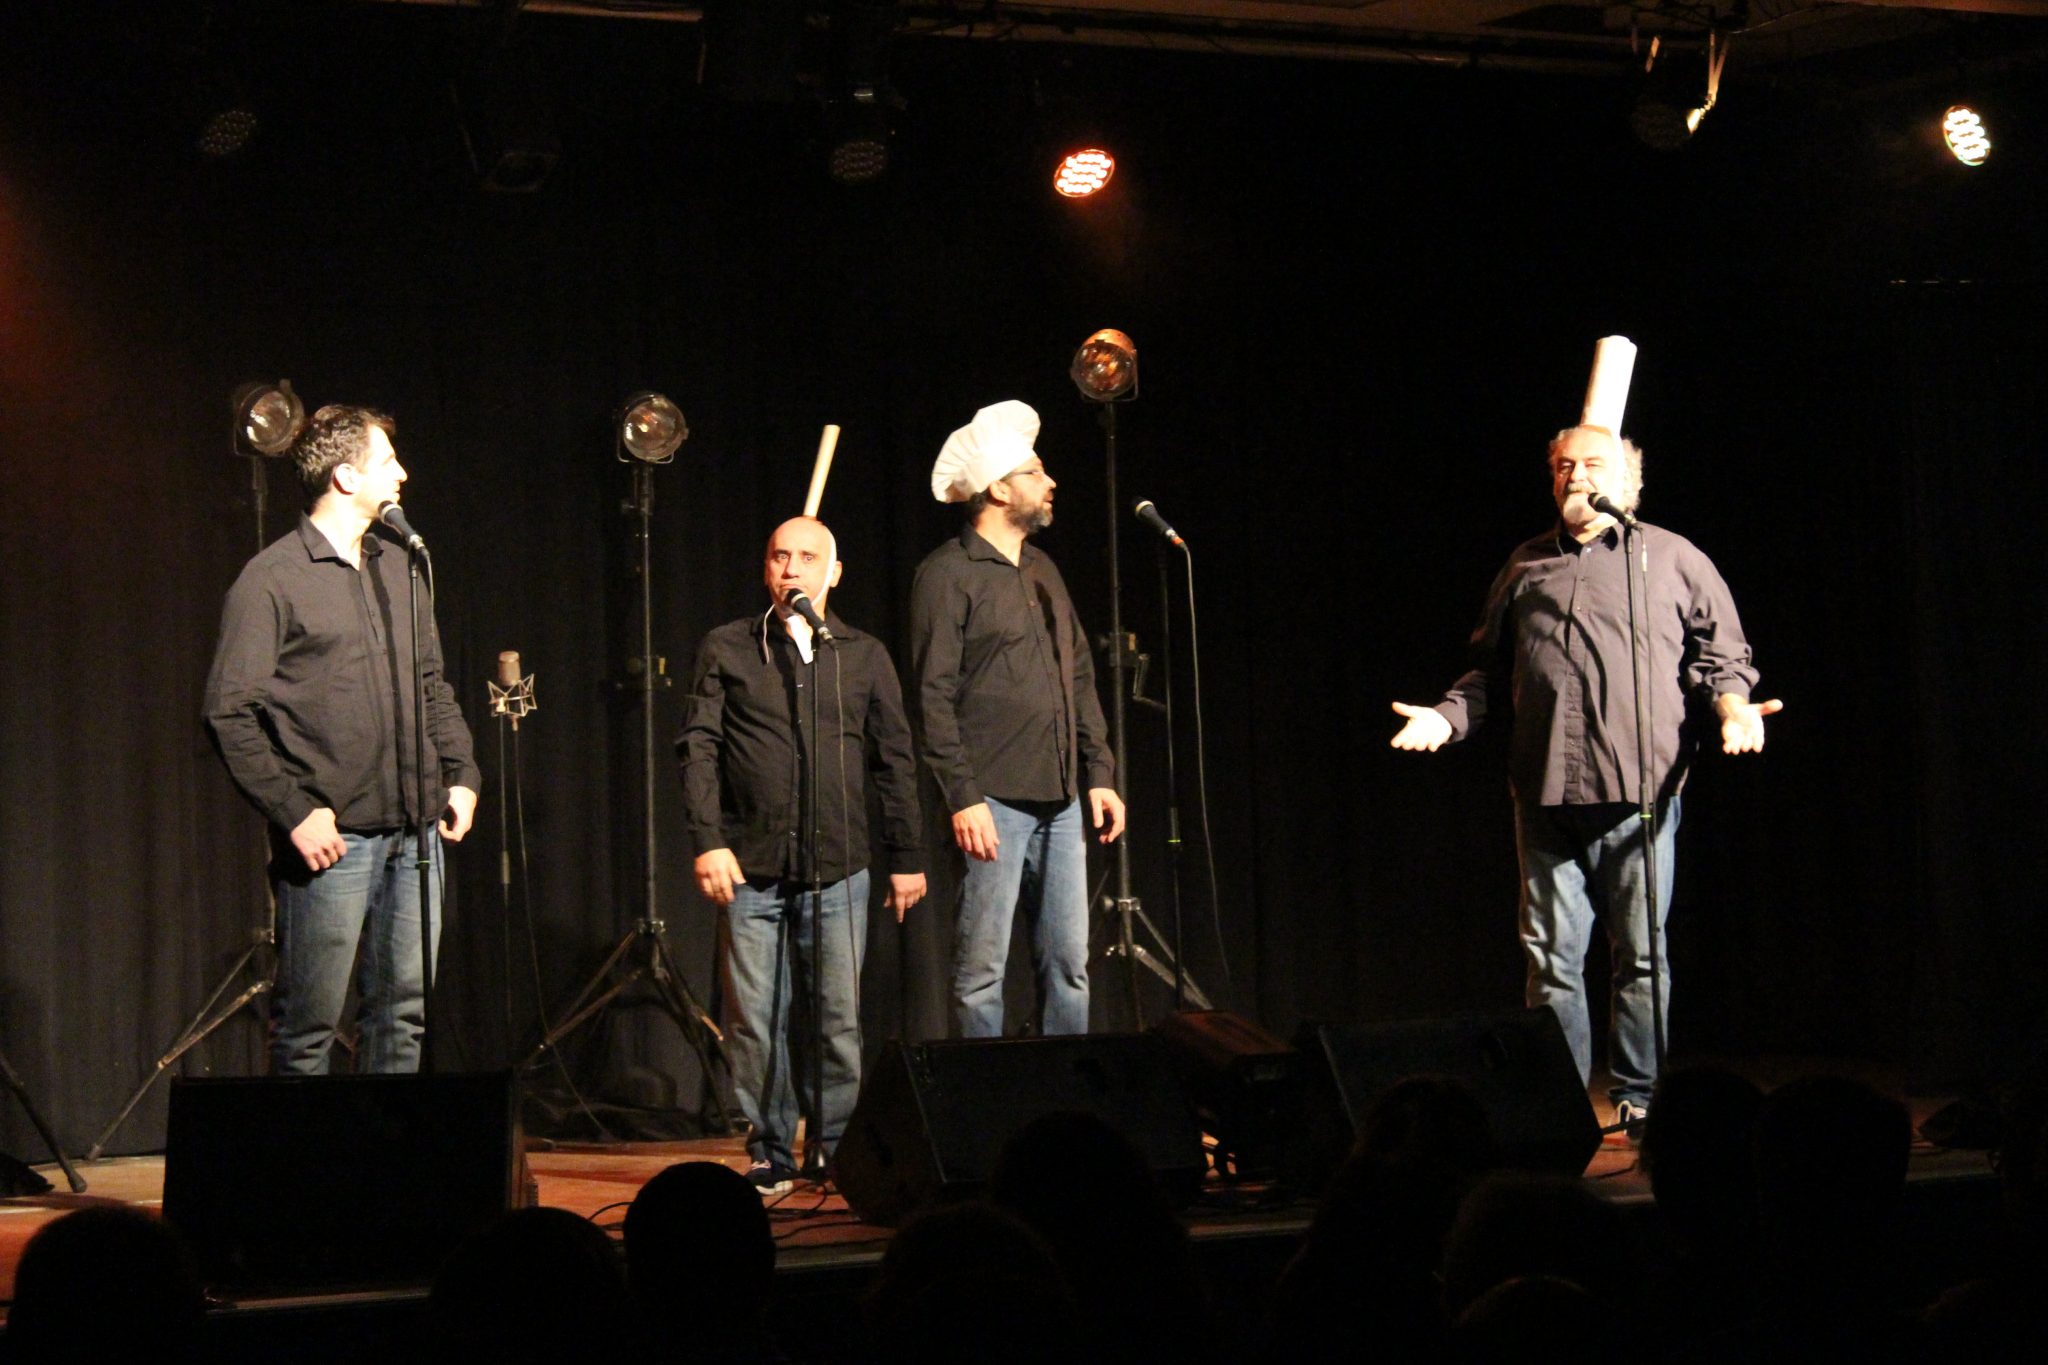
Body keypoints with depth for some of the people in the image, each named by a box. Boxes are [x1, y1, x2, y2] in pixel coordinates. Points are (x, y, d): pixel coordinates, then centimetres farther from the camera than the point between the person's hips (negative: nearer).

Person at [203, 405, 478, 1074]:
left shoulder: (398, 565, 15)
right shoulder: (272, 580, -7)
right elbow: (230, 713, -10)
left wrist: (460, 773, 11)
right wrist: (294, 811, -16)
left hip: (416, 833, 7)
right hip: (333, 839, -6)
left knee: (404, 1012, 10)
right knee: (309, 1025, -1)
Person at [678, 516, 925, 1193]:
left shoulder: (864, 656, 12)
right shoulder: (726, 649, 9)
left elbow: (895, 762, 14)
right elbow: (698, 748, 4)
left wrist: (908, 857, 11)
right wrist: (709, 842, -7)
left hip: (838, 869, 1)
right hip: (750, 869, -1)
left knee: (840, 1020, 0)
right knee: (756, 1021, 0)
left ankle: (836, 1148, 11)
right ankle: (769, 1153, 9)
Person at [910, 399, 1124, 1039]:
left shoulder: (1042, 572, 19)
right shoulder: (949, 573, -5)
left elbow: (1081, 680, 22)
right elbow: (934, 695, -11)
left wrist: (1100, 773, 13)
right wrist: (962, 797, -16)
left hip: (1060, 801, 8)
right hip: (994, 802, -7)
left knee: (1069, 964, 8)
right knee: (982, 970, -3)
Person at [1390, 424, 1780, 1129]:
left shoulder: (1674, 559, 11)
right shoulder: (1526, 566, 19)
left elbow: (1721, 655, 8)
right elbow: (1490, 669, 23)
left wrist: (1733, 706, -11)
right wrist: (1447, 715, 8)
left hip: (1639, 788, -2)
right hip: (1544, 789, 3)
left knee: (1640, 953, 1)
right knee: (1551, 956, 3)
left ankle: (1637, 1098, 10)